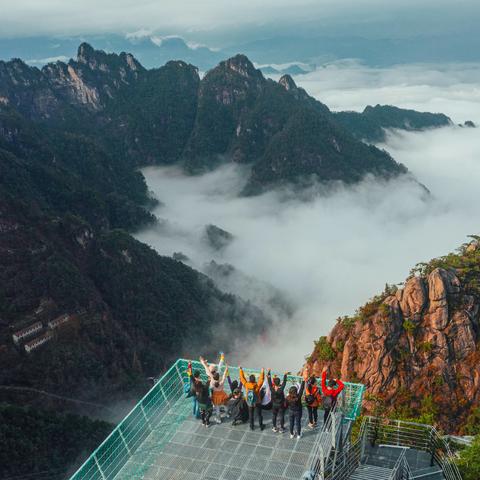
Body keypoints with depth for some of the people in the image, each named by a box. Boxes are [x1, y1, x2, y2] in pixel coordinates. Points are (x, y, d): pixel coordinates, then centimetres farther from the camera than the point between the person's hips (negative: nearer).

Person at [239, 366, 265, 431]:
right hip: (257, 403, -2)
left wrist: (241, 370, -1)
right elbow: (261, 379, -21)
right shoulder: (257, 386, -27)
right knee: (259, 414, 17)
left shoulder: (246, 385, -21)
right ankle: (261, 426, 29)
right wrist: (262, 372, -14)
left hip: (249, 403, 2)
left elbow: (242, 378, -11)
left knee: (251, 415, 20)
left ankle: (252, 426, 32)